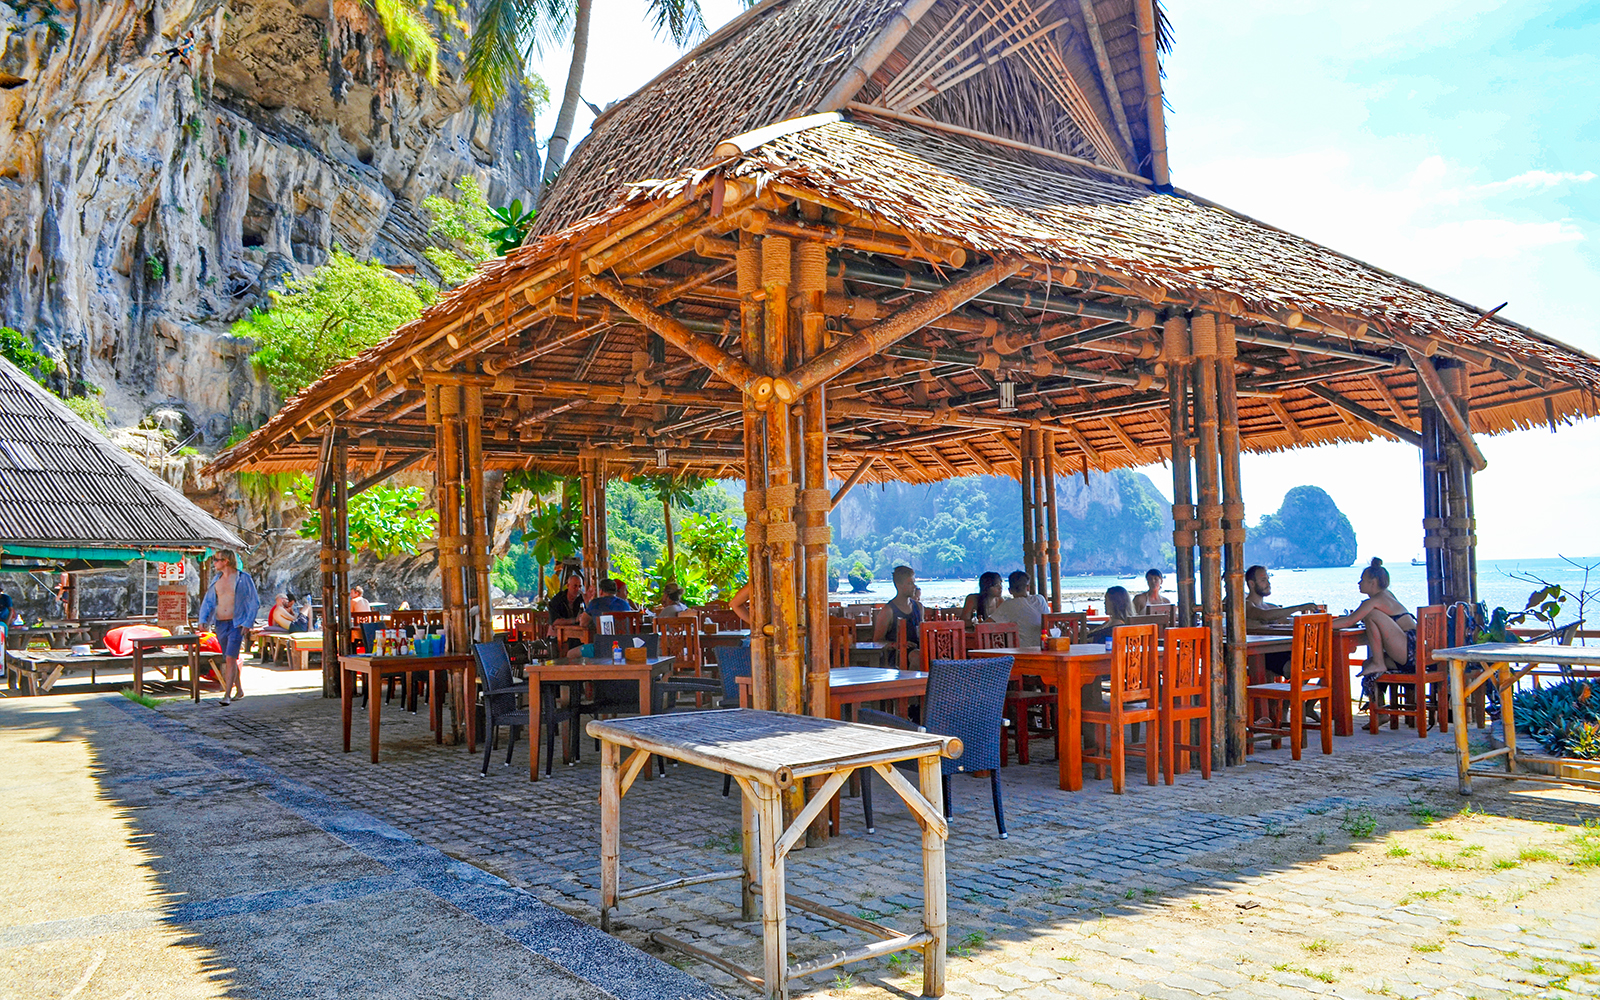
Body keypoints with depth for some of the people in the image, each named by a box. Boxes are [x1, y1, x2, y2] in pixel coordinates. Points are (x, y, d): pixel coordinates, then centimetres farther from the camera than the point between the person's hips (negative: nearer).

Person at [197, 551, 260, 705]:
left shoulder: (243, 578, -4)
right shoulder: (216, 580, 12)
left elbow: (255, 603, -4)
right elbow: (208, 601, 18)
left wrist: (247, 623, -11)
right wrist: (203, 619, 2)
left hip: (236, 624, -6)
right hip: (220, 623, 6)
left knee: (230, 658, -14)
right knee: (228, 659, 11)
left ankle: (227, 694, -13)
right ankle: (239, 690, 24)